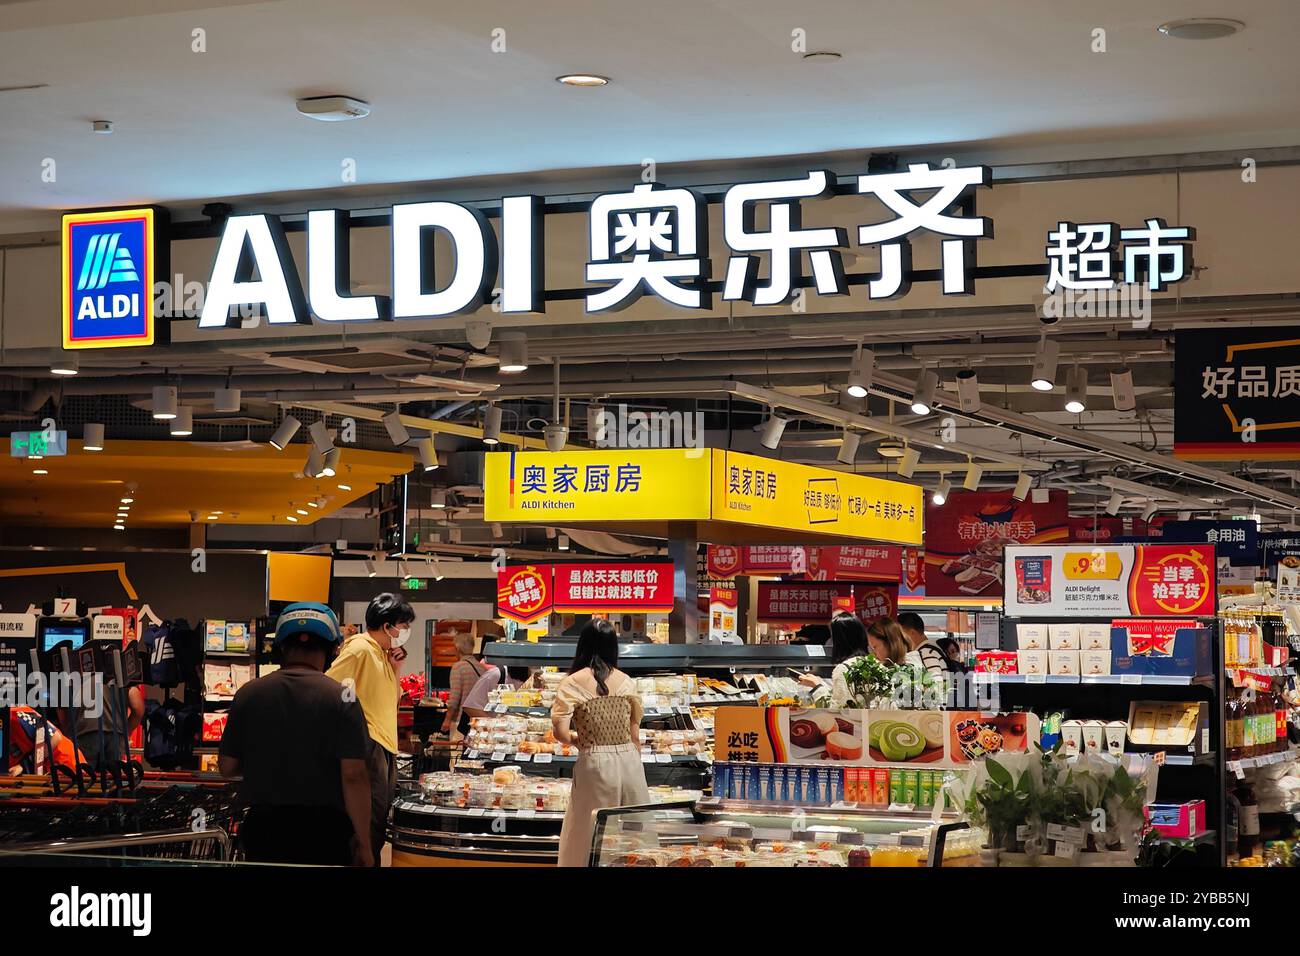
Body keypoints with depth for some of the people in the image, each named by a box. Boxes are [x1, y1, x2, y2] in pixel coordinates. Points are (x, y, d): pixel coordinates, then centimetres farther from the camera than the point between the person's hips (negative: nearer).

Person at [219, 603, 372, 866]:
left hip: (264, 827, 3)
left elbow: (227, 766, 7)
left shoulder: (248, 694, 0)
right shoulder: (341, 699, -9)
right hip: (324, 830, -3)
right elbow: (353, 776, -13)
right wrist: (363, 844, -6)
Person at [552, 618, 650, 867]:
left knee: (589, 837, 8)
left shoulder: (573, 683, -5)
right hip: (630, 762, 3)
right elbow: (635, 736, 9)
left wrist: (579, 739, 8)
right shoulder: (627, 682, 5)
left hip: (596, 764, -3)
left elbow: (561, 732, -12)